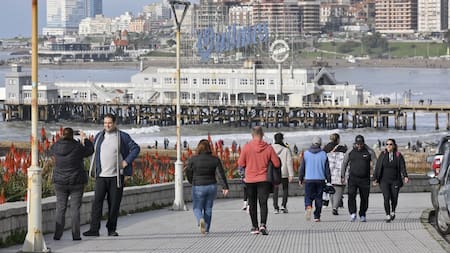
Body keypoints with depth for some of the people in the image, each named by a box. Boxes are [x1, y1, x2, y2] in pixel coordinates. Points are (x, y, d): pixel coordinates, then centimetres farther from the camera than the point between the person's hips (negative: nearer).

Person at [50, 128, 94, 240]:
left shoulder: (57, 146, -4)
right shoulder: (77, 147, -12)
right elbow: (90, 150, 6)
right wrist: (85, 139, 21)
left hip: (60, 182, 2)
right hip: (76, 182, -2)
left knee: (60, 208, 7)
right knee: (75, 209, 3)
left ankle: (57, 234, 2)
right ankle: (75, 235, 1)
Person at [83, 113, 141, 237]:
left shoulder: (122, 137, 2)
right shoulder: (99, 137, 11)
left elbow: (136, 148, 3)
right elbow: (93, 152, 23)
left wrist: (127, 161, -6)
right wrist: (93, 169, 12)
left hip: (116, 176, -2)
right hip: (101, 176, 2)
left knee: (114, 204, 1)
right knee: (97, 201, -9)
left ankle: (111, 229, 10)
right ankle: (94, 229, -11)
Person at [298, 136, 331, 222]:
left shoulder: (306, 153, 0)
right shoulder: (323, 154, -1)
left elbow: (302, 167, 3)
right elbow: (327, 169, 2)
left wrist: (300, 179, 12)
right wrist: (328, 180, 8)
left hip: (308, 179, 0)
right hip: (320, 179, 0)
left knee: (308, 196, 6)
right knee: (318, 197, 7)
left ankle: (308, 207, -24)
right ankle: (317, 216, 6)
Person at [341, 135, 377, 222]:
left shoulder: (369, 152, 2)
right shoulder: (350, 152, 4)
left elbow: (376, 163, 5)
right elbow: (344, 164, 12)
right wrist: (342, 176, 9)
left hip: (365, 179, 0)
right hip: (353, 178, 0)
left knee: (364, 198, 4)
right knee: (351, 196, -18)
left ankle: (362, 216, 17)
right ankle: (353, 214, -16)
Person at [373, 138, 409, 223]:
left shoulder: (399, 156, 1)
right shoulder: (382, 155, 3)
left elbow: (402, 167, -6)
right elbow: (377, 167, 3)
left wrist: (405, 177, -22)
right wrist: (375, 179, -2)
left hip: (395, 181, 0)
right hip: (384, 181, 0)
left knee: (394, 199, 4)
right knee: (386, 197, -14)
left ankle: (393, 212, 33)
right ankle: (388, 216, -6)